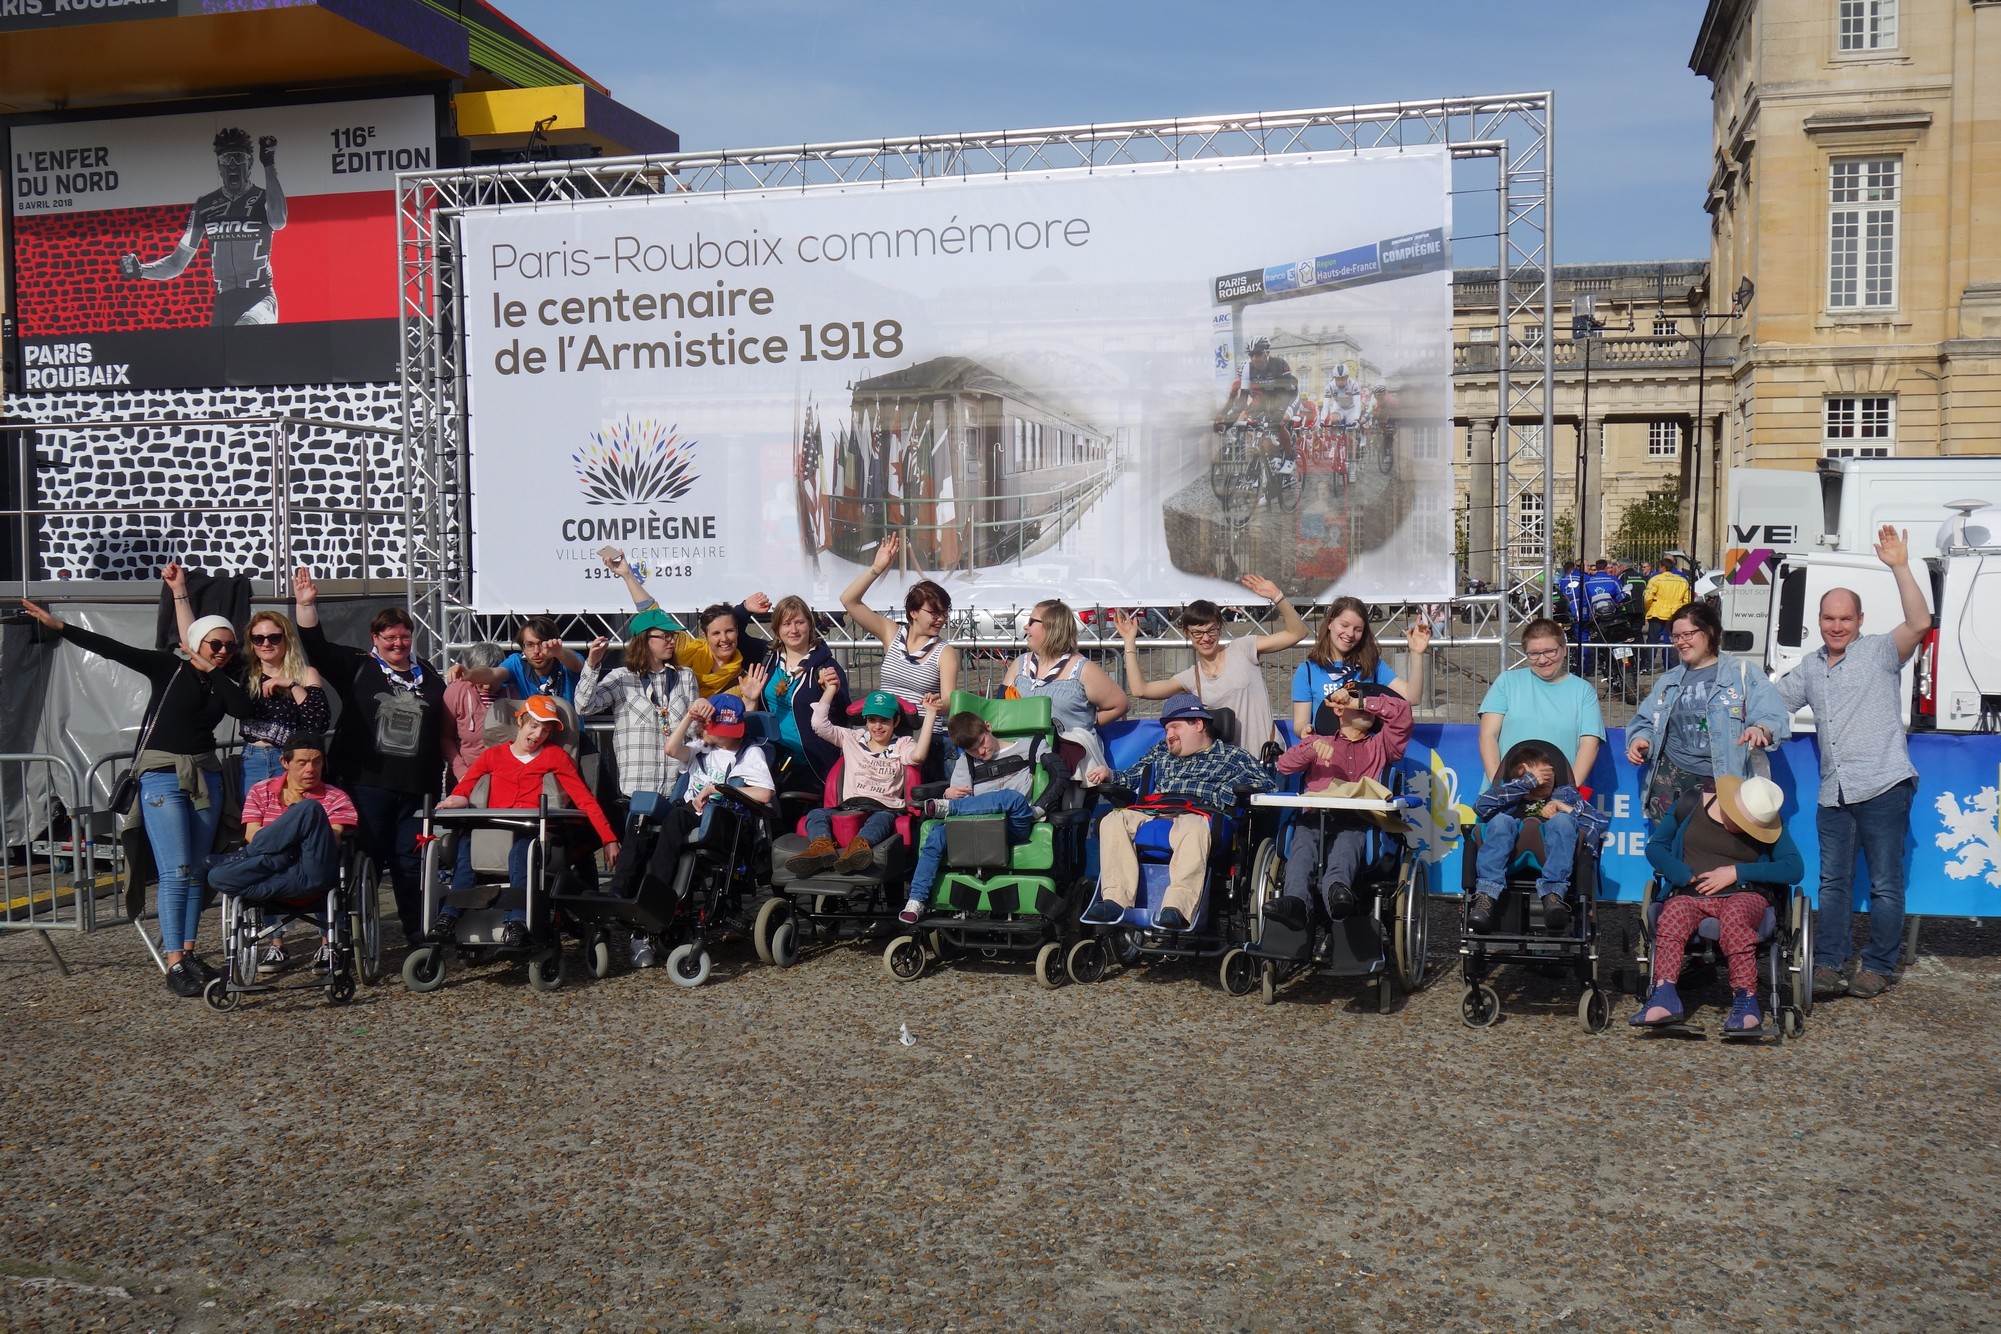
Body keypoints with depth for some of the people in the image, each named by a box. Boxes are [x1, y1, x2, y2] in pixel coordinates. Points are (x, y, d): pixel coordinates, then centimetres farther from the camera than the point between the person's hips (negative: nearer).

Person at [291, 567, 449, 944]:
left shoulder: (429, 676, 13)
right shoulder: (357, 668, 5)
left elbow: (445, 728, 17)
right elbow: (316, 645, -4)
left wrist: (443, 781, 13)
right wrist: (307, 605, -18)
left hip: (415, 787, 2)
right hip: (367, 783, -2)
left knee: (411, 863, 7)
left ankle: (418, 935, 15)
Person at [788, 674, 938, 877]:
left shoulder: (902, 745, 15)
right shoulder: (852, 738, 23)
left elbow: (918, 755, -9)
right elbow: (819, 724, 12)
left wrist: (930, 715, -10)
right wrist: (831, 690, 12)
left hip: (884, 808, -3)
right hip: (849, 807, 3)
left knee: (882, 818, -39)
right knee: (816, 813, -26)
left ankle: (859, 845, -71)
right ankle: (822, 846, -58)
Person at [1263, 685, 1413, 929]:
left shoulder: (1379, 746, 37)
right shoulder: (1319, 741, 37)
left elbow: (1402, 709, 21)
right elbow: (1284, 765, 18)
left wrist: (1359, 703, 18)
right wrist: (1312, 747, 0)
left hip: (1356, 820, 0)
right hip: (1315, 815, 1)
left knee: (1347, 843, -40)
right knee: (1303, 844, -37)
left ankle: (1335, 888, -71)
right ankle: (1296, 902, -63)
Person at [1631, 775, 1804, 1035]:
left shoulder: (1768, 825, 5)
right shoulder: (1691, 805, 5)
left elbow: (1795, 868, -5)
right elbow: (1655, 845, 10)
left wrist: (1737, 873, -13)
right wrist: (1683, 875, -8)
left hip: (1744, 896, 0)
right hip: (1690, 895, 1)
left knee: (1734, 915, -38)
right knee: (1673, 913, -35)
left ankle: (1746, 1002, -37)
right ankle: (1663, 998, -48)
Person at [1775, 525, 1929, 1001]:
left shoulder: (1880, 652, -1)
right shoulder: (1809, 668, 18)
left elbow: (1919, 624, -17)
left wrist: (1899, 568, -21)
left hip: (1884, 788, -6)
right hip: (1834, 795, 6)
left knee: (1885, 884, 1)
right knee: (1832, 882, 8)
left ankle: (1878, 967, 9)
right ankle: (1828, 966, 13)